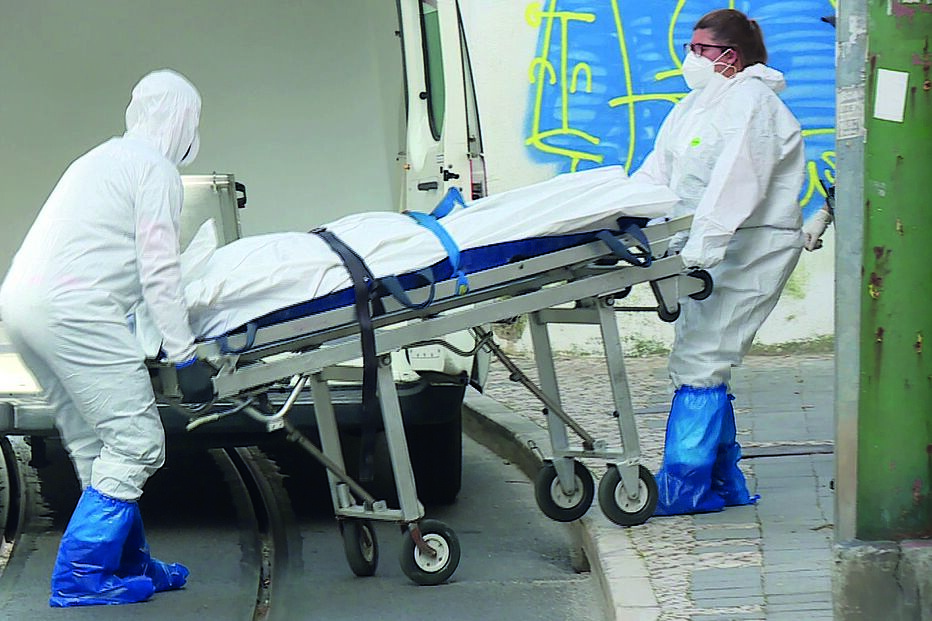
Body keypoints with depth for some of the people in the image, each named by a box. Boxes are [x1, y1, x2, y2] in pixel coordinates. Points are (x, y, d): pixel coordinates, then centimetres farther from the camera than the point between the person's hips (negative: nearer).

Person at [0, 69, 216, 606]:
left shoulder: (103, 158, 27)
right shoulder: (155, 167, -1)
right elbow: (159, 271, -8)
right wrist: (185, 356, -9)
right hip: (73, 310, -10)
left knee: (95, 447, 16)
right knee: (136, 443, -6)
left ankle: (128, 562, 22)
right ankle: (81, 576, -6)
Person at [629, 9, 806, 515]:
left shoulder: (751, 104, -14)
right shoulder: (696, 104, 17)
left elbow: (735, 187, -24)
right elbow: (657, 172, 16)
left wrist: (700, 247, -31)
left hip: (749, 250, -10)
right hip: (711, 250, 10)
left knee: (699, 361, -12)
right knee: (703, 361, 9)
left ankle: (682, 488, -9)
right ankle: (725, 485, 16)